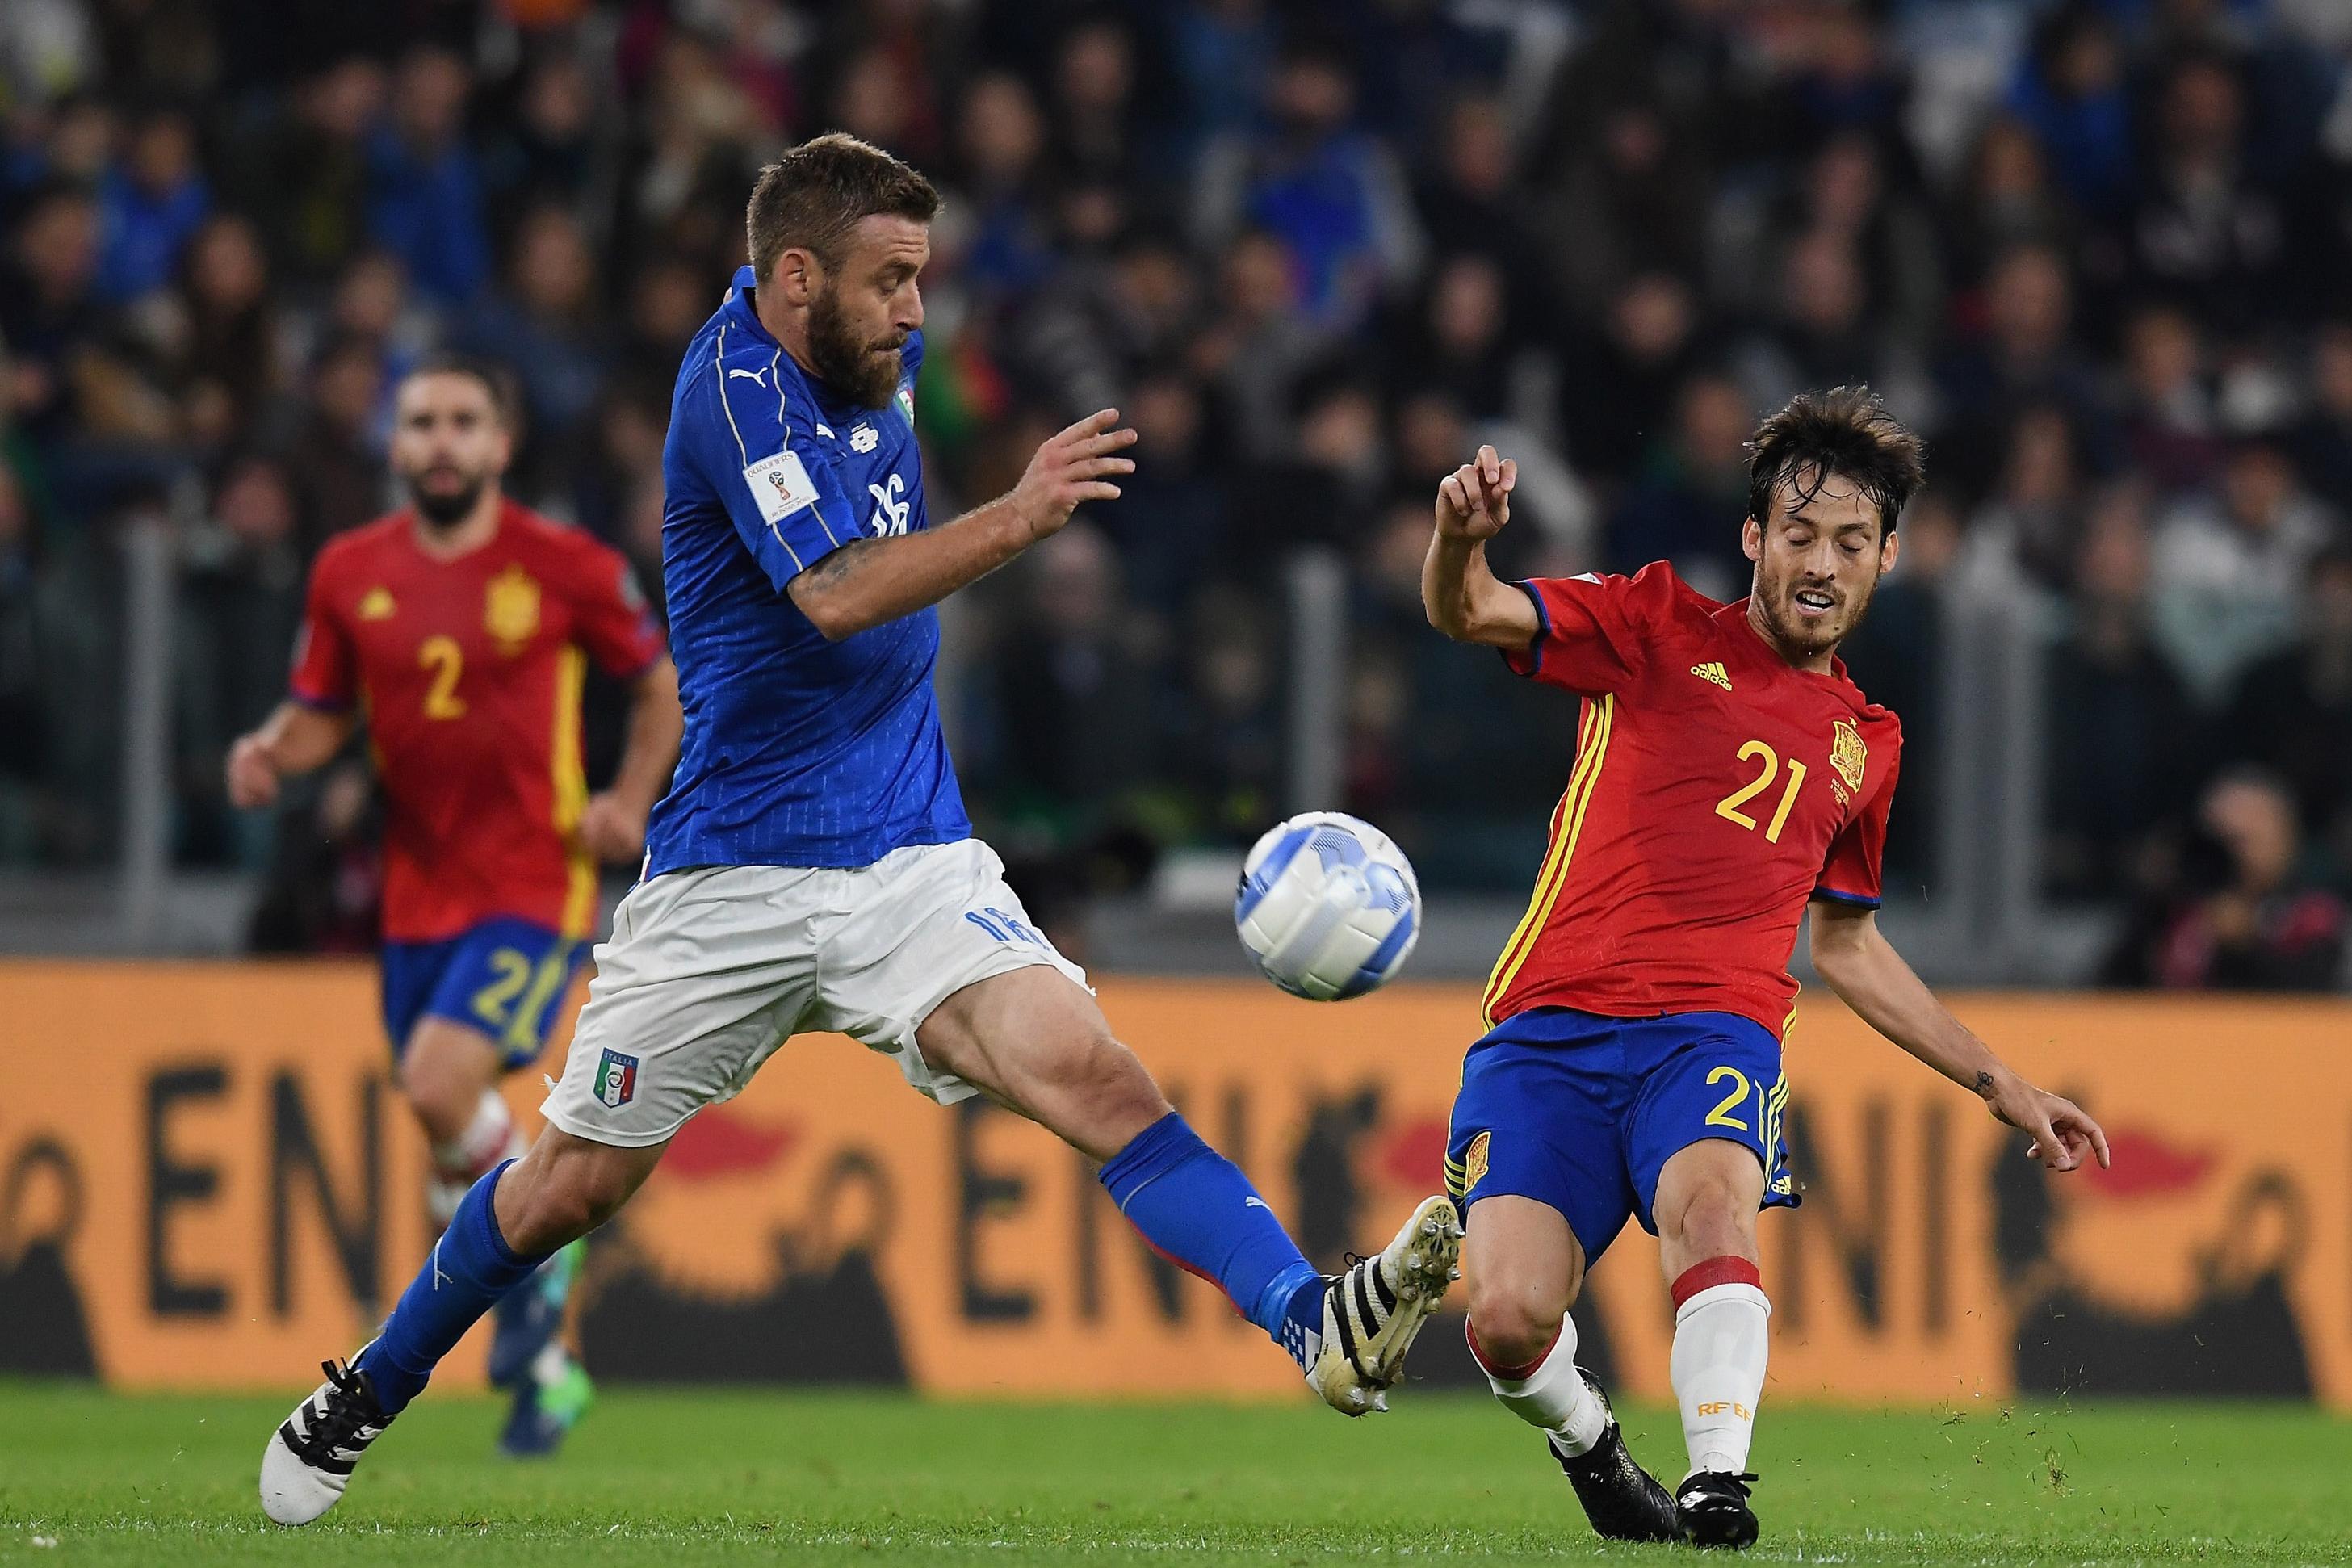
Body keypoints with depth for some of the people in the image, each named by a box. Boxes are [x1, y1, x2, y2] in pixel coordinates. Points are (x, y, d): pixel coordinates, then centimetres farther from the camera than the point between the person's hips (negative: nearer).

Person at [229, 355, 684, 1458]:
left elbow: (658, 687, 8)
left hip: (534, 886, -5)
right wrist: (269, 755, -9)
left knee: (439, 1084, -24)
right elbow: (321, 715, 13)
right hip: (419, 897, 5)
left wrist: (629, 804, -7)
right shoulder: (351, 573, 4)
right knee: (450, 1119, 7)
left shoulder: (565, 567, -4)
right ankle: (545, 1366, 23)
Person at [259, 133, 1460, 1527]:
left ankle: (1320, 1327, -40)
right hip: (729, 880, -4)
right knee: (573, 1188, 8)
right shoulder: (737, 381, -15)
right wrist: (1019, 520, -36)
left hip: (909, 860, 4)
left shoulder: (878, 359, 7)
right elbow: (834, 596, -28)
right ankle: (369, 1393, 34)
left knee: (1088, 1072, -21)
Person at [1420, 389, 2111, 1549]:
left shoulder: (1865, 743, 22)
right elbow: (1466, 614, -4)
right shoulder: (1657, 628, 10)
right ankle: (1589, 1444, 13)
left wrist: (1999, 1086, 33)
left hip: (1714, 1034, 2)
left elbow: (1846, 943, 34)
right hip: (1553, 1023, -2)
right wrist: (1459, 540, -29)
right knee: (1509, 1321, -19)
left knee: (1709, 1200, -34)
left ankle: (1717, 1480, -41)